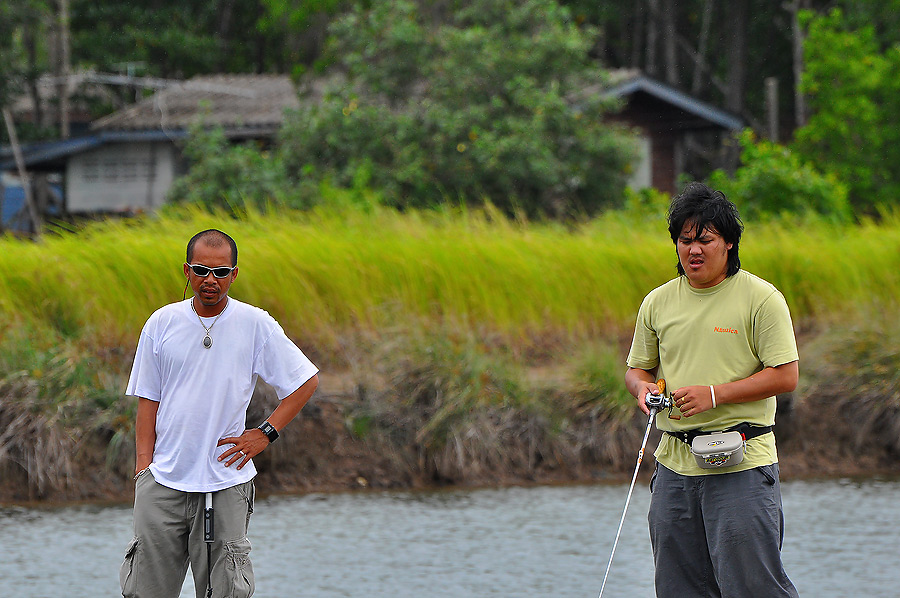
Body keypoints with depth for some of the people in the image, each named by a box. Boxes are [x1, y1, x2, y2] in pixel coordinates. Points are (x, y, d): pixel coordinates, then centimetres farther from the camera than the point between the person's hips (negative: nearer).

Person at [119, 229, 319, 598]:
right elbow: (147, 400, 9)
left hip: (226, 485, -2)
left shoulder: (256, 325, 0)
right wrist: (144, 465, 1)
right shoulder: (161, 324, 5)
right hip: (164, 482, 2)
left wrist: (266, 433, -1)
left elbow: (307, 381, 8)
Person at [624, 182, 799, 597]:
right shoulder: (657, 303, 10)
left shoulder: (761, 298, -5)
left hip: (742, 465, -5)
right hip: (674, 465, 5)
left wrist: (715, 394, -16)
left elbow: (785, 376, -9)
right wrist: (642, 387, -4)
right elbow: (637, 368, 21)